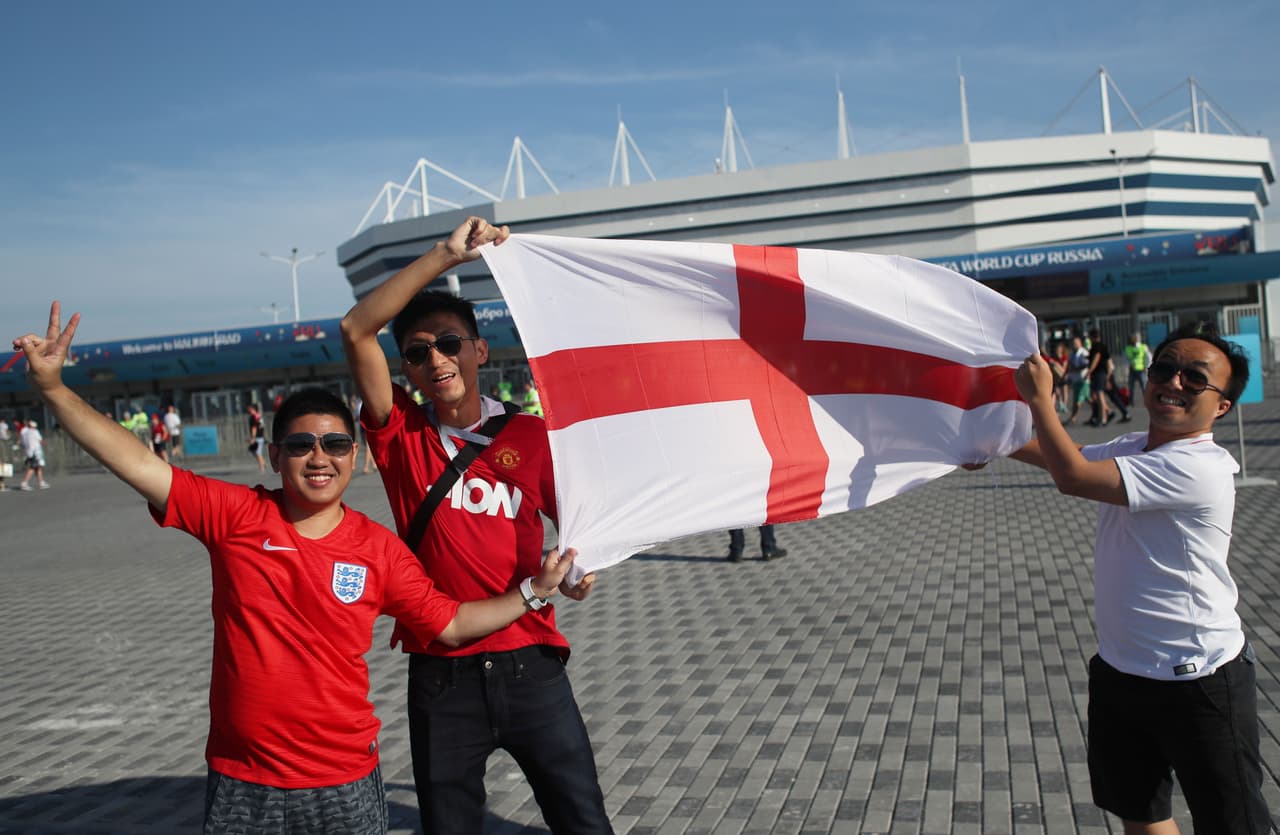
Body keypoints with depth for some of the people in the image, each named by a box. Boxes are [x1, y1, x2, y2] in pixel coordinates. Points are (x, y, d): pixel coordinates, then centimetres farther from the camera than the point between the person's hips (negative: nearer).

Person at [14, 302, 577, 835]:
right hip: (240, 784, 0)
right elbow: (139, 465, -11)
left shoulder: (380, 550, -3)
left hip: (345, 783, 1)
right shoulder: (235, 516, -5)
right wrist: (52, 387, -17)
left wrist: (532, 591, -1)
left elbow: (450, 625, 5)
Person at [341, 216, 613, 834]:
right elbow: (356, 331, -11)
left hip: (529, 664, 0)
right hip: (440, 675, 0)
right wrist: (447, 255, -16)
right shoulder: (402, 436, 0)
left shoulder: (532, 434, 1)